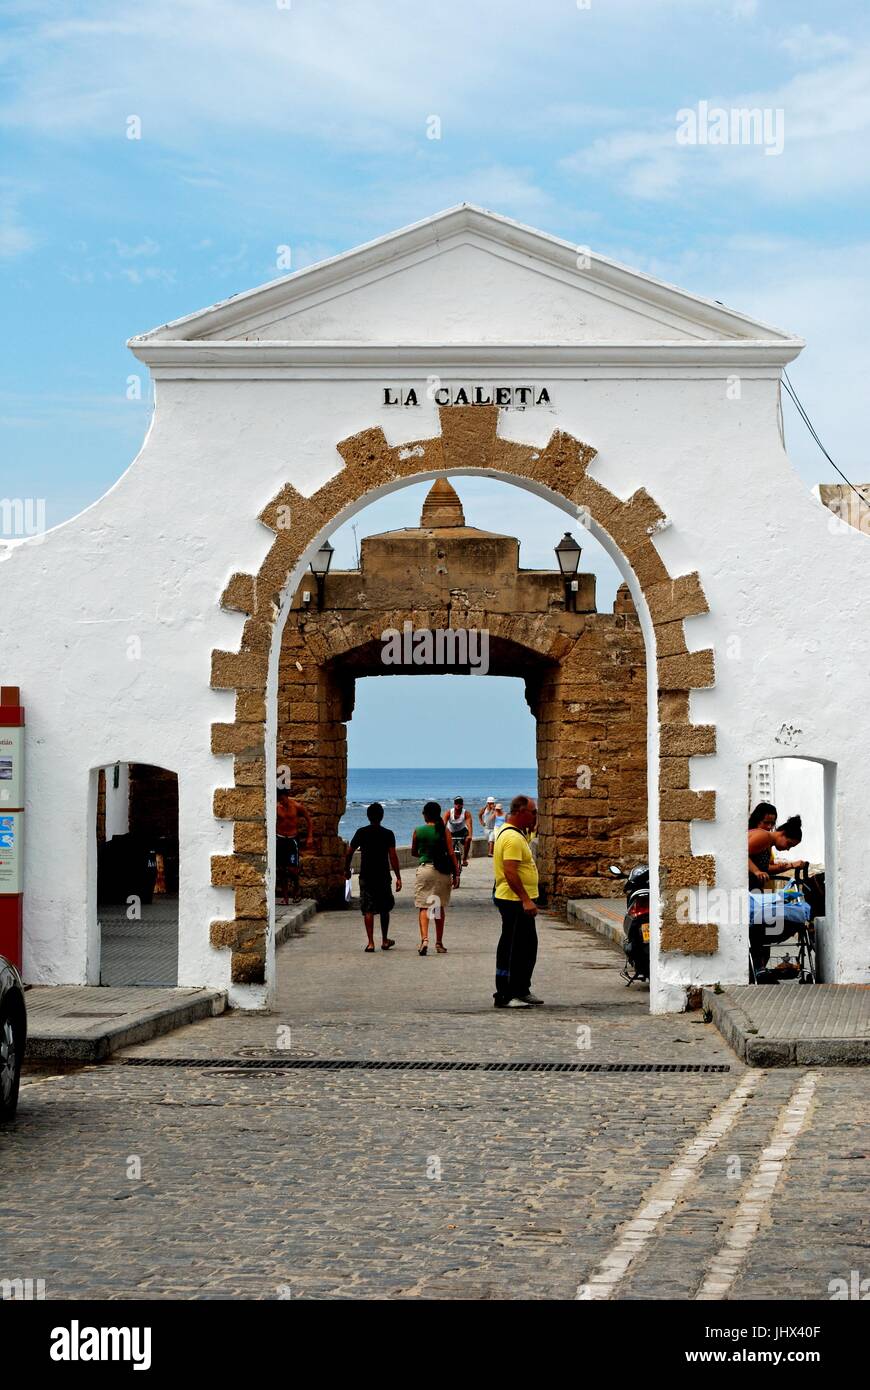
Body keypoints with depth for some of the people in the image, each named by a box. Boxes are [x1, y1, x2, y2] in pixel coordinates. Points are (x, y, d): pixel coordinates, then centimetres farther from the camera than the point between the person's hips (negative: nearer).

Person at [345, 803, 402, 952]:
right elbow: (393, 856, -10)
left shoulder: (361, 832, -1)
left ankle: (371, 943, -8)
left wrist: (346, 870, 16)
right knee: (384, 909, 15)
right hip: (383, 876, 0)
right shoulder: (388, 834, -4)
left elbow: (349, 853, 1)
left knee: (368, 910, 0)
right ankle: (385, 941, 23)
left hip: (366, 876, 0)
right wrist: (398, 877, -9)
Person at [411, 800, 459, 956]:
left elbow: (414, 852, 12)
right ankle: (439, 943, 20)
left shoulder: (418, 831, -1)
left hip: (424, 869, -1)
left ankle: (424, 938, -23)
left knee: (424, 906, -1)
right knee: (440, 907, 14)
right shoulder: (445, 831, -2)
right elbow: (451, 854, -4)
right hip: (442, 871, 1)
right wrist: (456, 874, 2)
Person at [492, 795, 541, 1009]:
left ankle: (522, 990, 26)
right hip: (515, 901, -11)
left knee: (528, 947, 17)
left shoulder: (515, 834, 15)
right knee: (512, 949, -6)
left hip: (521, 902, 11)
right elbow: (510, 872, -27)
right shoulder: (512, 837, -19)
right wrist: (526, 900, -29)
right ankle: (504, 996, -3)